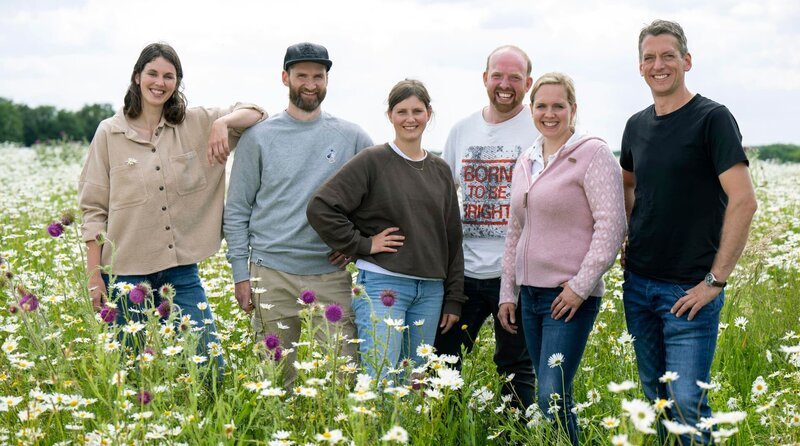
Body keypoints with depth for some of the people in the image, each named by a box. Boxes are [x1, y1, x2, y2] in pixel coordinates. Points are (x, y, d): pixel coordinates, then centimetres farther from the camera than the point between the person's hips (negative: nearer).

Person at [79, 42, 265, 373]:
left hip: (181, 269, 2)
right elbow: (94, 210, 1)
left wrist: (222, 122, -15)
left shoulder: (196, 124, 5)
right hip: (126, 271, -2)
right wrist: (94, 275, -4)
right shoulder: (109, 133, 1)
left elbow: (256, 114, 6)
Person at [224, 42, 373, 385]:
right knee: (275, 375, 6)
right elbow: (237, 210, 5)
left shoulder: (353, 138, 6)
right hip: (272, 274, 0)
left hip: (332, 274, 1)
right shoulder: (258, 137, 3)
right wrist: (241, 275, 1)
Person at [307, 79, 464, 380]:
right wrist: (362, 244, -9)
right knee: (380, 380, -9)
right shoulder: (372, 161, -4)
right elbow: (320, 208, -10)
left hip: (430, 290, 6)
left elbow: (452, 238, 16)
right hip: (383, 284, -5)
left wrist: (454, 298, 13)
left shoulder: (440, 170, 13)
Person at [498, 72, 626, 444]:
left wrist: (580, 286, -16)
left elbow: (611, 225, -14)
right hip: (530, 292, 7)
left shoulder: (592, 154, -8)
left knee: (552, 395, -13)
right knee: (548, 393, 10)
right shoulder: (526, 162, 14)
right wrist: (507, 292, 16)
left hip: (570, 294, -7)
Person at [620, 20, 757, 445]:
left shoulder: (712, 118, -10)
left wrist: (716, 280, -17)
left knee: (686, 402, -7)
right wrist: (629, 239, 11)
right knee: (654, 395, 14)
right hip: (638, 283, 6)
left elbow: (743, 201, -17)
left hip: (688, 290, -6)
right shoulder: (637, 126, 9)